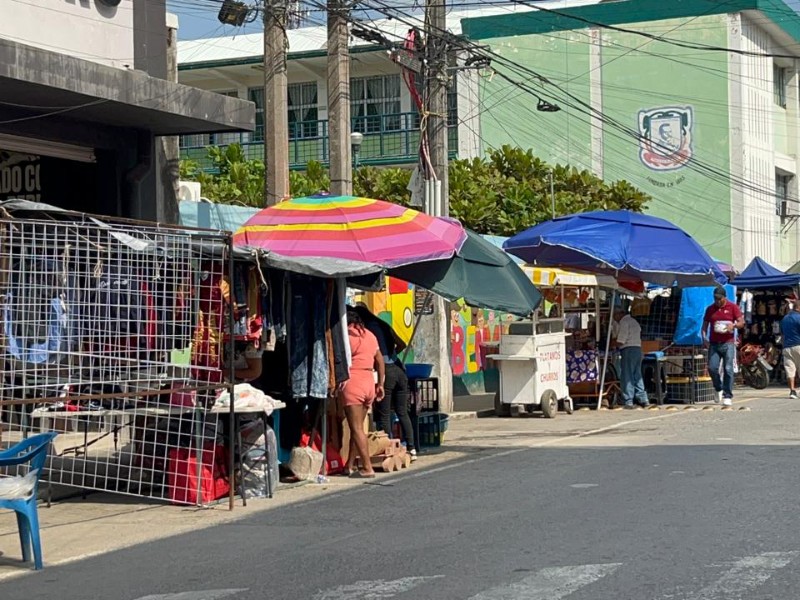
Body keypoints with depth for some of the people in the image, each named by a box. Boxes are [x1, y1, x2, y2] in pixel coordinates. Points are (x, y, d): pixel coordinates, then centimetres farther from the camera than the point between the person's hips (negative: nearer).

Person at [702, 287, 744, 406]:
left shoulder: (732, 307, 4)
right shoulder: (710, 309, 12)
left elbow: (741, 322, 1)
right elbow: (705, 325, 15)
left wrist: (733, 325, -20)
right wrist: (704, 338, -1)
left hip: (728, 343, -2)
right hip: (714, 344, 2)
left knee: (728, 369, -6)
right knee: (712, 368, -7)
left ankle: (727, 396, -1)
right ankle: (719, 389, 18)